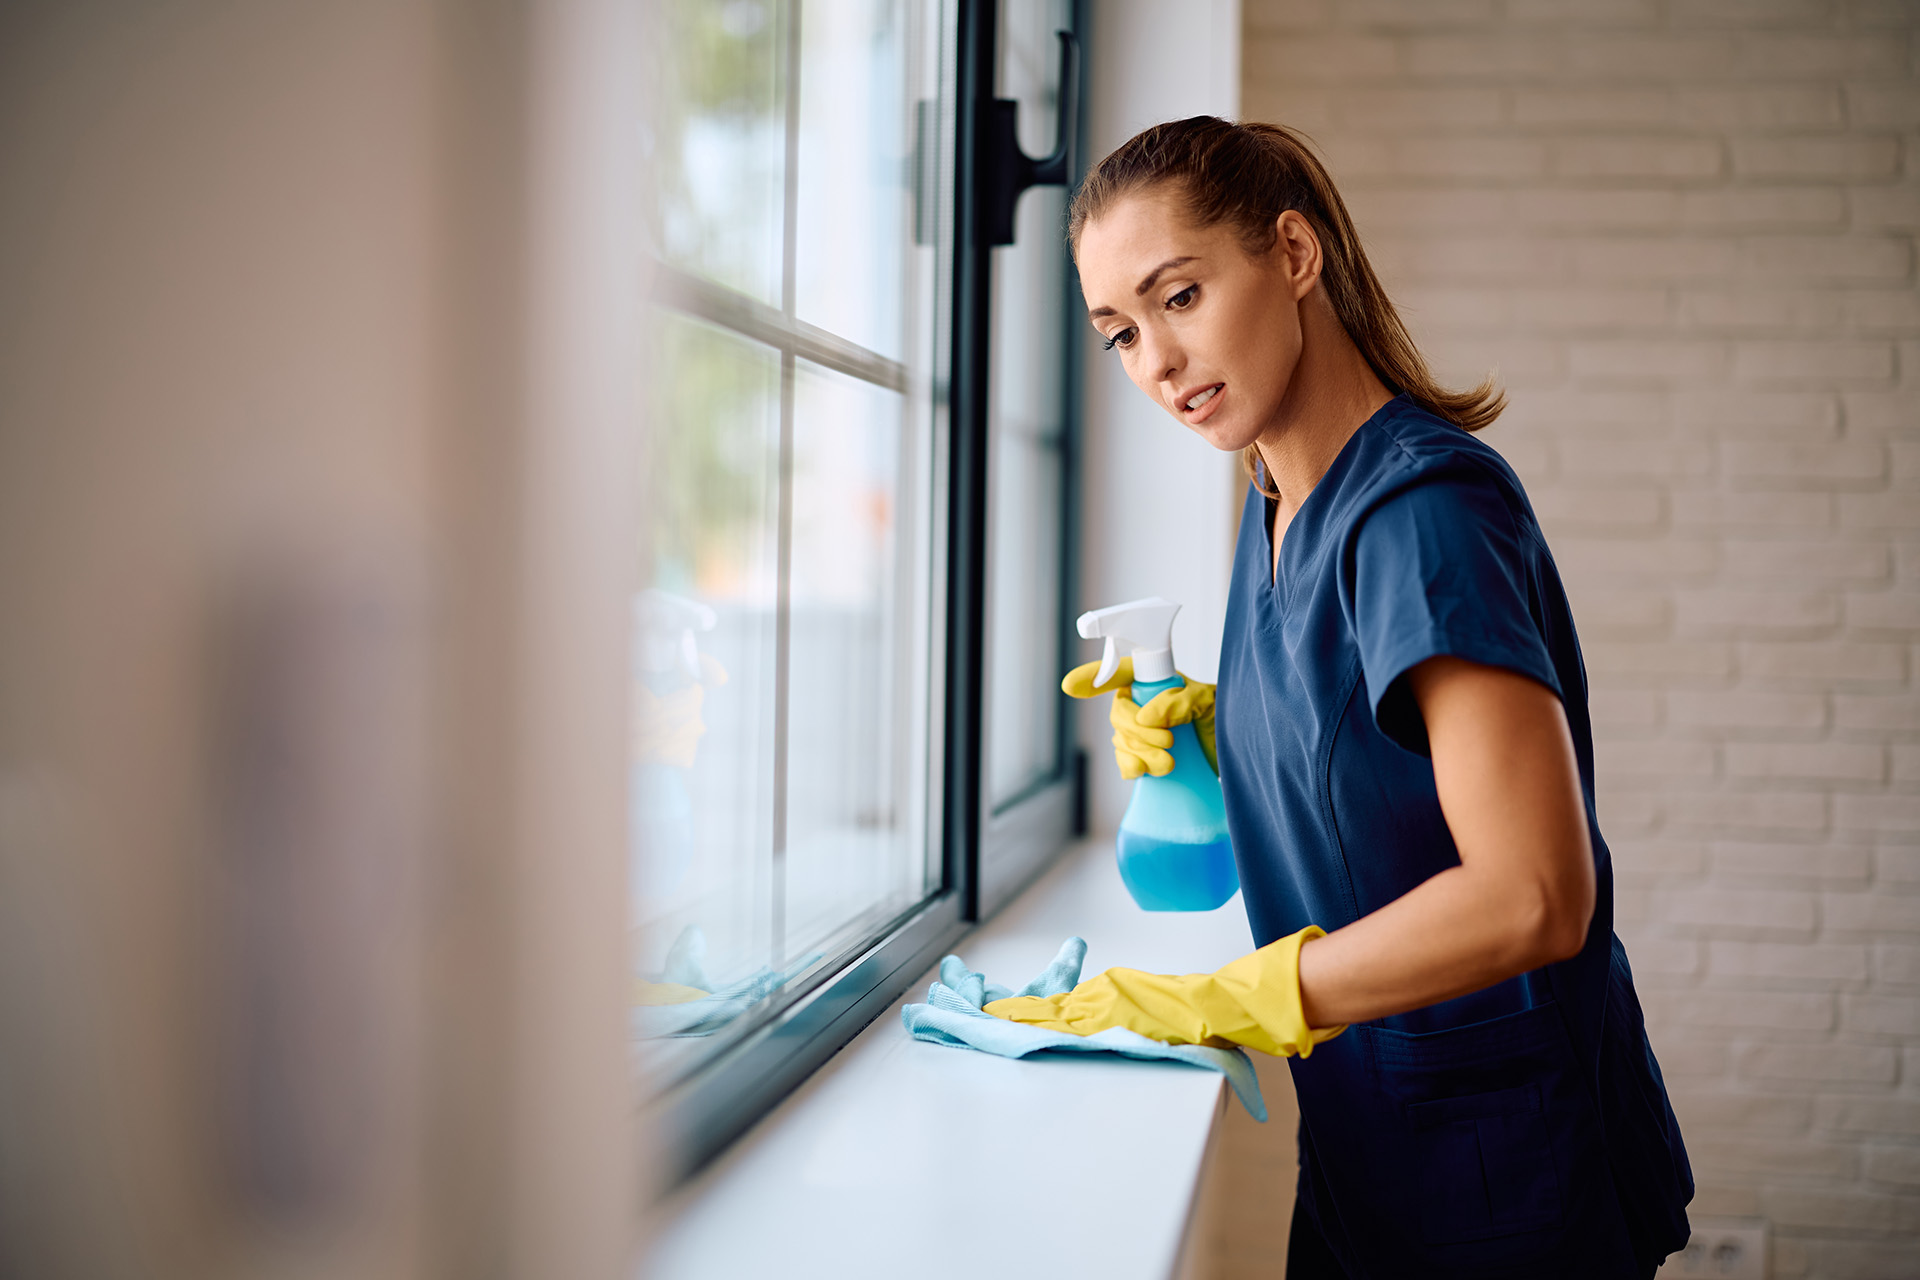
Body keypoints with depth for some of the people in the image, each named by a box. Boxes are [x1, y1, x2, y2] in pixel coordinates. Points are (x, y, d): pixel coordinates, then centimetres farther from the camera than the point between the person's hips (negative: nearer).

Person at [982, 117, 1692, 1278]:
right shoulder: (1280, 495, 4)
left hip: (1502, 1150, -7)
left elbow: (1533, 897, -30)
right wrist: (1221, 730, -1)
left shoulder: (1425, 506, -23)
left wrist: (1221, 1000, -24)